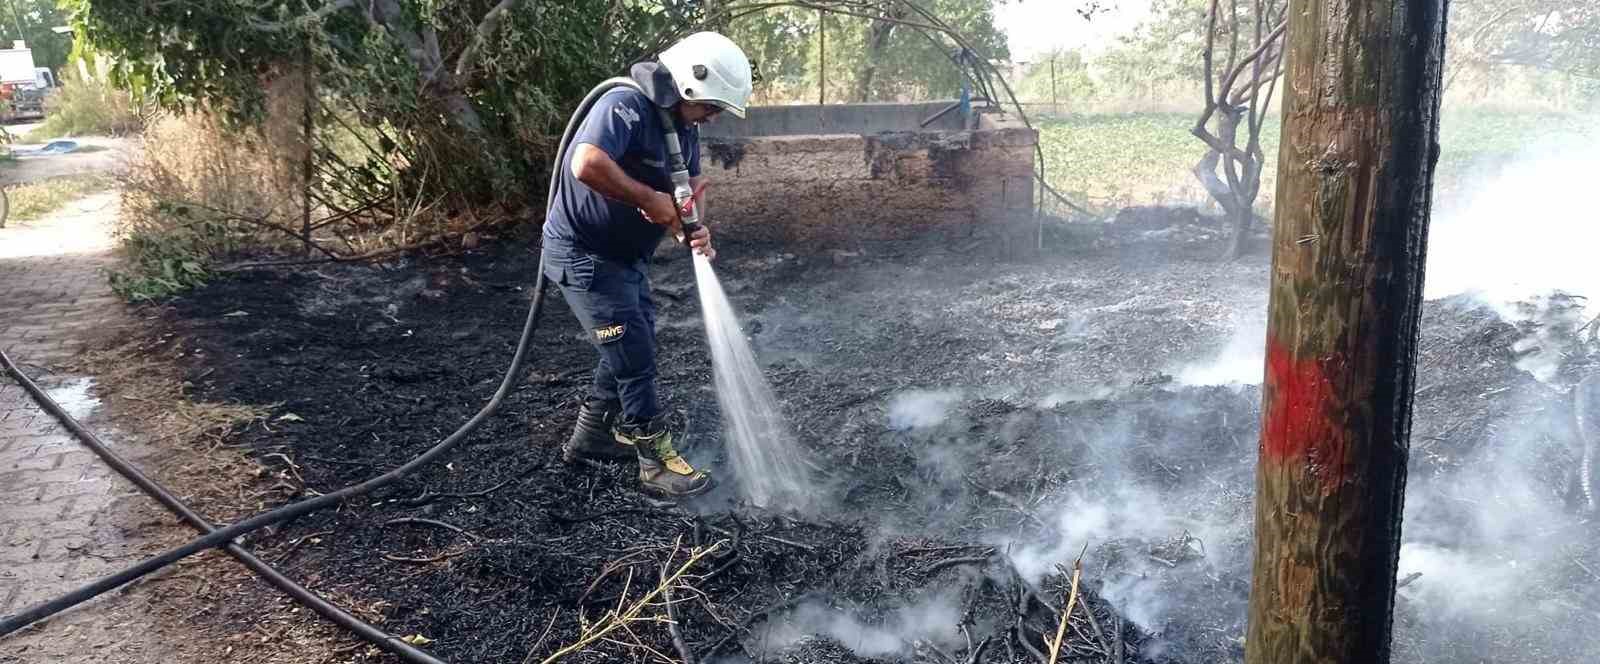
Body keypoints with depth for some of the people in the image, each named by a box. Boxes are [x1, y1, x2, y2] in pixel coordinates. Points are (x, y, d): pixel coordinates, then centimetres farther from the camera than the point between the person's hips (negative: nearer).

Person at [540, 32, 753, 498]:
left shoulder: (683, 123, 4)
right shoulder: (626, 106, -25)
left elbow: (693, 181, 6)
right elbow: (587, 165, -40)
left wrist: (695, 227, -16)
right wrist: (650, 200, -30)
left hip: (622, 254, 10)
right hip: (582, 252, -10)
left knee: (634, 345, 18)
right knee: (634, 355, -7)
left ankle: (591, 436, 33)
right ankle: (657, 464, 4)